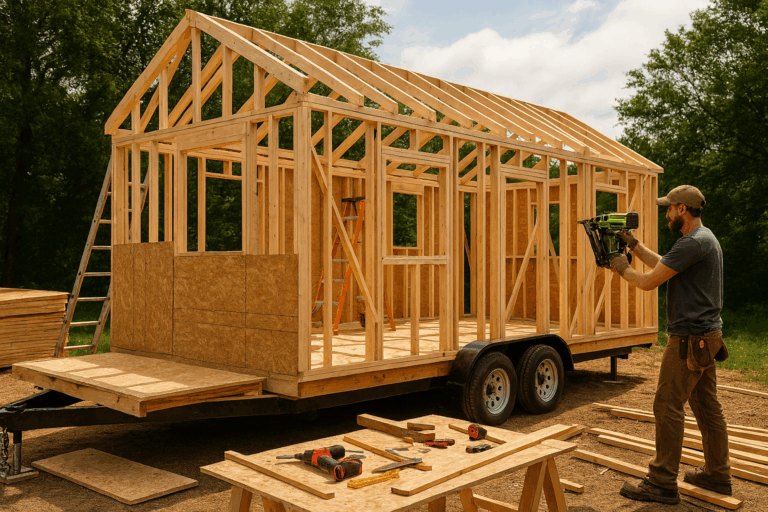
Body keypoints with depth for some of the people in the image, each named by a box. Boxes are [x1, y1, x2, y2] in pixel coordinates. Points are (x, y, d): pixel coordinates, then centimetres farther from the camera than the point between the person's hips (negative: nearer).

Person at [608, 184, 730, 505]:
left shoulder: (693, 243, -18)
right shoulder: (705, 238, 16)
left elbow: (650, 281, -17)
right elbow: (661, 264, 23)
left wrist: (622, 268, 1)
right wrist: (632, 243, 20)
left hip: (690, 339, -11)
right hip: (706, 334, 11)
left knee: (668, 406, -6)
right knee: (707, 406, 16)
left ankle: (662, 484, 0)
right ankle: (717, 475, 26)